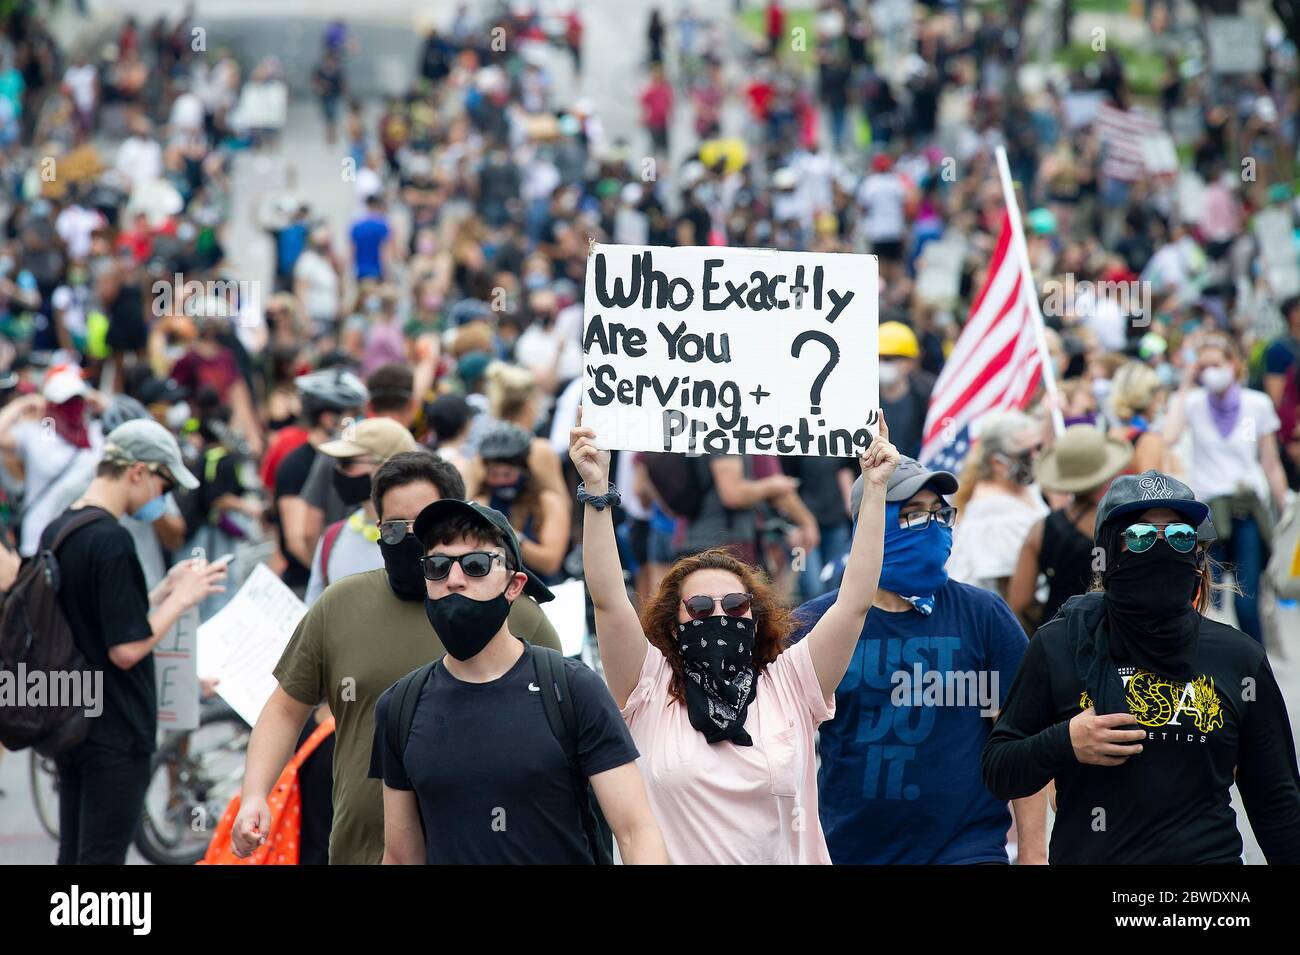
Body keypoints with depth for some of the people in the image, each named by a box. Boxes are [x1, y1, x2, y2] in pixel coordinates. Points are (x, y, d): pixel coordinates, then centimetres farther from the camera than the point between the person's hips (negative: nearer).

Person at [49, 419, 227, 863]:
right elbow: (127, 649, -21)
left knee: (73, 856, 13)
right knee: (102, 859, -4)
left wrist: (165, 590, 13)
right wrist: (182, 598, -10)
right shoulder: (111, 540, -19)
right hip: (115, 737, -9)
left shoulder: (55, 532, 9)